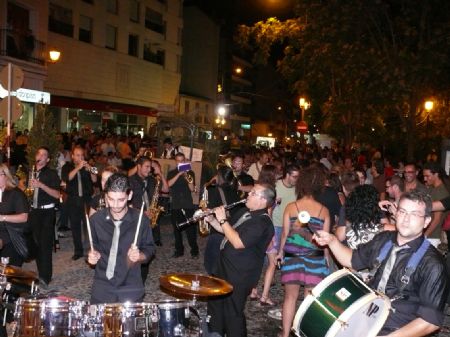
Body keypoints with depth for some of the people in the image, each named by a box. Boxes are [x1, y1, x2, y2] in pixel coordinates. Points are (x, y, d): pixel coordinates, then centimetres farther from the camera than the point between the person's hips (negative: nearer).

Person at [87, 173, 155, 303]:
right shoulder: (96, 219, -5)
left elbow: (149, 250, 0)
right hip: (102, 286, 2)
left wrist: (139, 256, -20)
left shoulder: (141, 220, -11)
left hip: (131, 287, -1)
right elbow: (93, 246, 11)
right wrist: (92, 254, -10)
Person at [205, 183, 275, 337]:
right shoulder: (246, 213, 8)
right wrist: (212, 220, 0)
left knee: (232, 312, 4)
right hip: (226, 267, 10)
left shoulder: (262, 223, -24)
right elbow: (227, 230, 18)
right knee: (215, 302, 24)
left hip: (240, 276, -10)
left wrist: (222, 219, -24)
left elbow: (238, 242, -31)